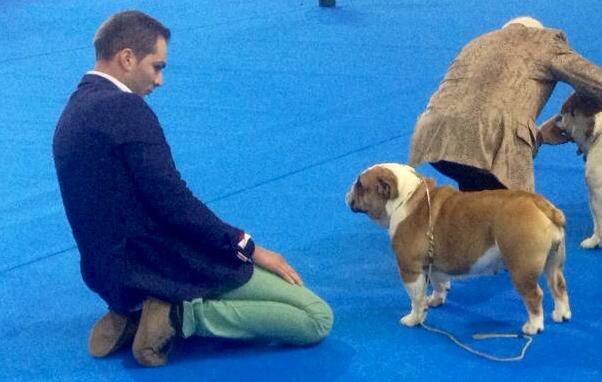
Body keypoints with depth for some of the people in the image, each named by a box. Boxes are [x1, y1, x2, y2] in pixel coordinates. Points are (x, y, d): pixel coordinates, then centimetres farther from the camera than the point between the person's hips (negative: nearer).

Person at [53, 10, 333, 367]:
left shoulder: (77, 110, 12)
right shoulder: (125, 108, -18)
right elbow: (173, 203, -22)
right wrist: (249, 247, -9)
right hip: (160, 266, -10)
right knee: (317, 318, -6)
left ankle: (135, 313, 12)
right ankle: (179, 316, -10)